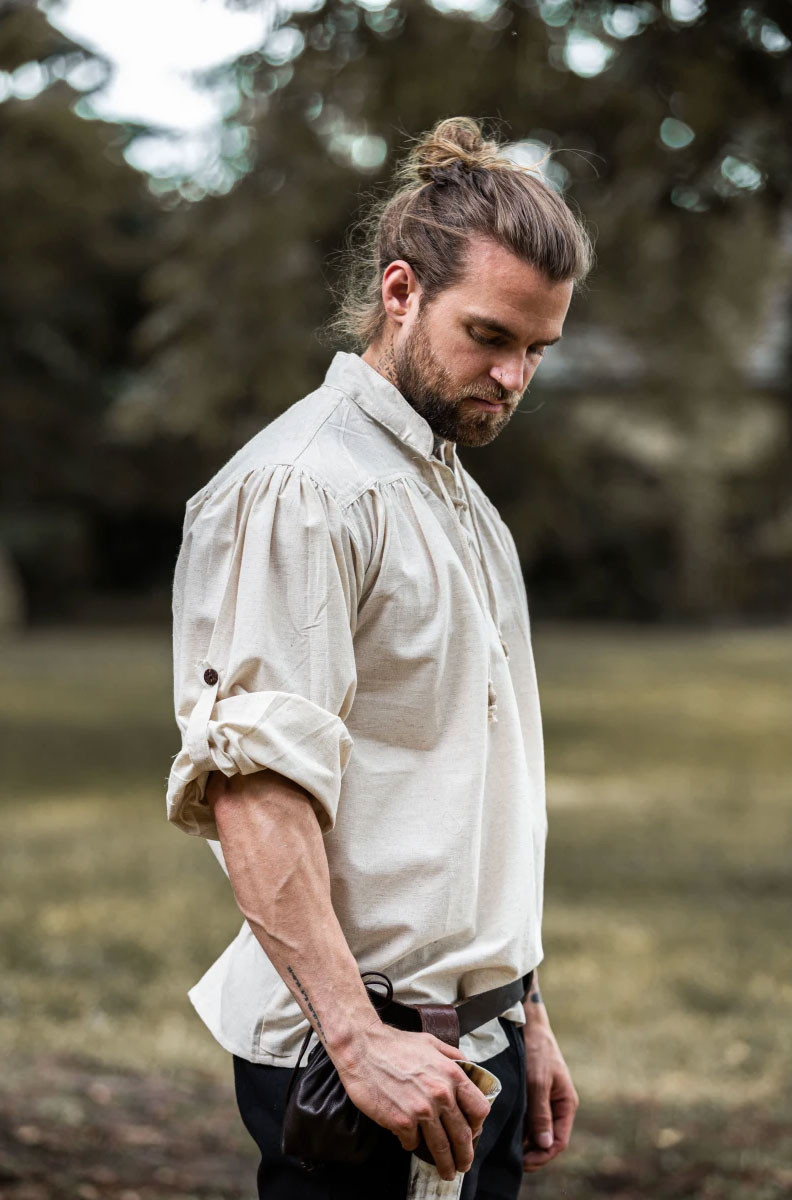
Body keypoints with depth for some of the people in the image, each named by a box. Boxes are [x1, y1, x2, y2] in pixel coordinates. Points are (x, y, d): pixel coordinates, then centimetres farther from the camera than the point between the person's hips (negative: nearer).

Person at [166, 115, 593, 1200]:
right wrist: (356, 1037, -27)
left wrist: (526, 1017, 19)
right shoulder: (297, 488, -13)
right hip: (346, 1058, -9)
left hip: (475, 1044, 9)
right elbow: (252, 789, -22)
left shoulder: (463, 501, 18)